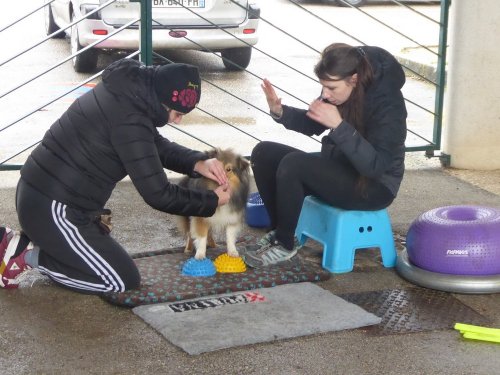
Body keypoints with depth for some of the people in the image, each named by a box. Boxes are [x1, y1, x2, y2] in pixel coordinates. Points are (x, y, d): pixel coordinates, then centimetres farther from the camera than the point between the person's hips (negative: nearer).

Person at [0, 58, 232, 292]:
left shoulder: (130, 88, 4)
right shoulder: (130, 121, -25)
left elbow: (157, 146, 17)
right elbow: (158, 195, -20)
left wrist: (197, 163, 1)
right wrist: (212, 201, -6)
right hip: (53, 210, -10)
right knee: (124, 280, -1)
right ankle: (28, 256, -3)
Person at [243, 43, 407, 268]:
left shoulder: (387, 101, -24)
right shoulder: (339, 89, -5)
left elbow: (374, 165, -32)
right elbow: (313, 125, 11)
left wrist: (339, 125, -38)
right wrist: (280, 112, -9)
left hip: (375, 186, -8)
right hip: (339, 167, 8)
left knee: (293, 164, -28)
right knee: (264, 153, -4)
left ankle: (285, 244, -10)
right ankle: (278, 230, 6)